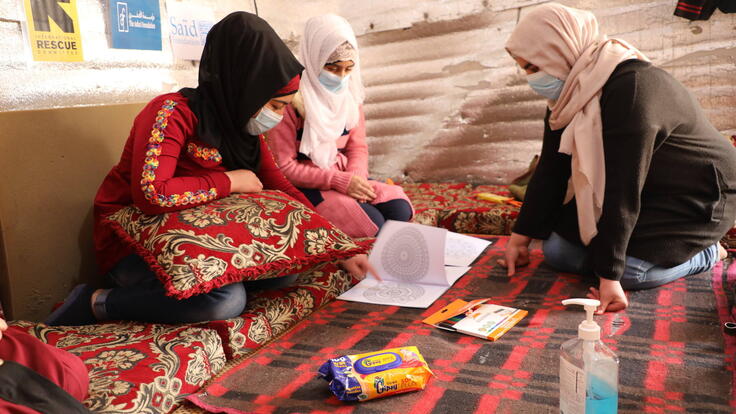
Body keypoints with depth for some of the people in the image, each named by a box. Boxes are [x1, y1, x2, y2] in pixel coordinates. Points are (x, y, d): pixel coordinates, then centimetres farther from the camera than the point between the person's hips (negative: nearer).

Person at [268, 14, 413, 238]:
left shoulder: (349, 93, 6)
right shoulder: (291, 98, -14)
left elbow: (357, 146, 9)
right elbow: (284, 167, -14)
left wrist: (354, 177, -14)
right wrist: (341, 181, -21)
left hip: (344, 176, 6)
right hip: (305, 185, -6)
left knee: (399, 209, -18)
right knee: (372, 224, -26)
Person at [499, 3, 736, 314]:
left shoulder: (631, 87, -32)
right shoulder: (569, 94, -4)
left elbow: (624, 190, -34)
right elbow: (551, 171, -1)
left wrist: (608, 275, -33)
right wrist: (520, 238, 0)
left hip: (699, 196, -8)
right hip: (649, 194, 8)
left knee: (627, 269, -27)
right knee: (557, 251, -4)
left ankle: (704, 252, 2)